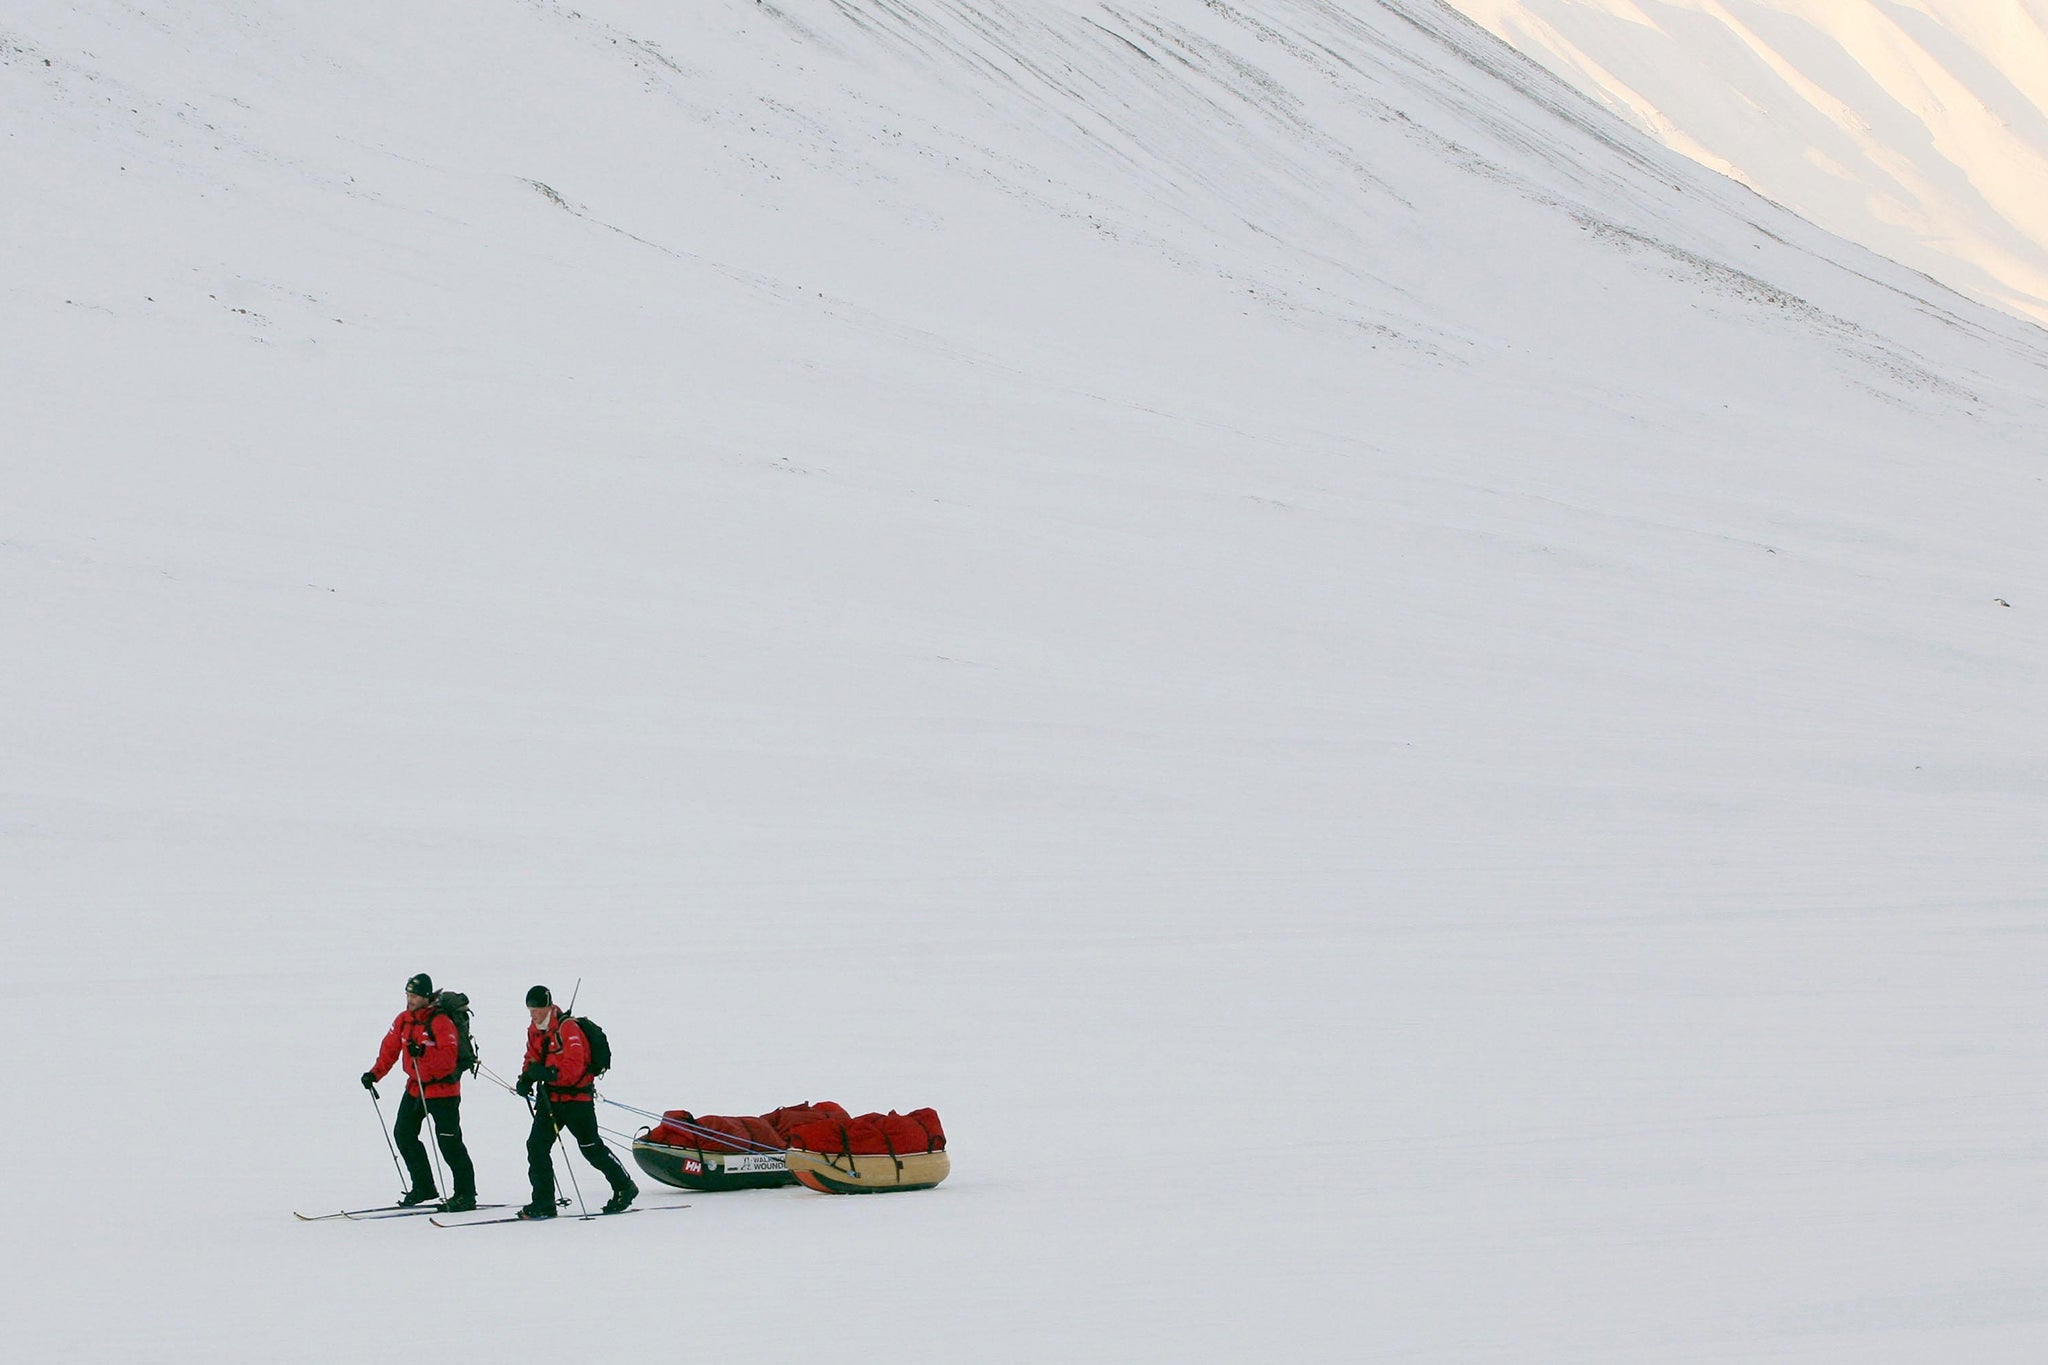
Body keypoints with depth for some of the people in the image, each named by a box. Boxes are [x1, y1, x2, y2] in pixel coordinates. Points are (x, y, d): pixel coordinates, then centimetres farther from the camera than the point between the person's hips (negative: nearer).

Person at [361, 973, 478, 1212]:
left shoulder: (441, 1022, -17)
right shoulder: (403, 1021, 5)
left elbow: (449, 1057, -26)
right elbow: (390, 1049, 13)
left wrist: (423, 1052, -39)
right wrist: (375, 1073, 2)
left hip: (442, 1088, -8)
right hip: (415, 1087, 8)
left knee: (449, 1141, -9)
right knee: (403, 1133, 10)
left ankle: (466, 1194, -2)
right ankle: (423, 1187, 22)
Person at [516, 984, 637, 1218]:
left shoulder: (568, 1028, -18)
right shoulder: (534, 1031, 8)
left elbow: (573, 1068, -25)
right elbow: (532, 1059, 16)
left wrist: (548, 1072, -39)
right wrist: (526, 1079, -5)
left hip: (576, 1096, -7)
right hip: (550, 1098, 7)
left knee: (591, 1148, 1)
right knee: (536, 1146, -4)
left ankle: (624, 1188, 20)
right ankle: (543, 1203, 0)